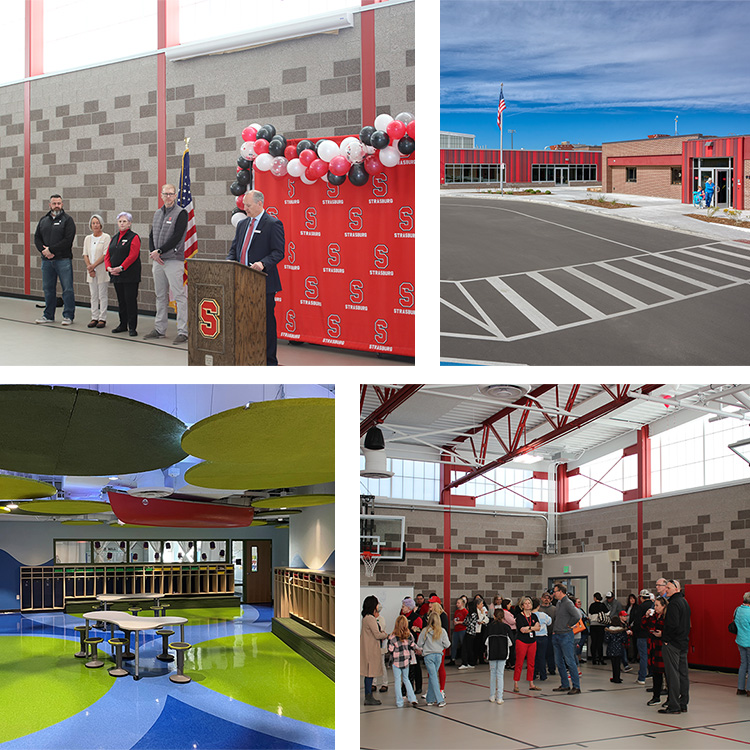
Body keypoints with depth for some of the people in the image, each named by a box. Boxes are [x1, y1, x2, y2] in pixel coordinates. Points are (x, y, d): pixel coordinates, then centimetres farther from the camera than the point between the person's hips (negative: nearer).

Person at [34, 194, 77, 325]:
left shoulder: (67, 220, -2)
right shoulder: (43, 220, 14)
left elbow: (68, 240, -12)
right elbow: (37, 238, 11)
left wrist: (51, 249, -14)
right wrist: (44, 251, -7)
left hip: (63, 260, -5)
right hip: (46, 260, 5)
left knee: (67, 289, -3)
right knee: (48, 289, 10)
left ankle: (68, 316, 4)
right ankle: (48, 316, 18)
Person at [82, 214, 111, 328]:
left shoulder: (106, 237, -5)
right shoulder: (87, 238, 12)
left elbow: (105, 255, -11)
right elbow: (85, 254, 9)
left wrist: (93, 266, -15)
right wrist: (89, 268, -6)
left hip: (102, 271, -5)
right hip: (91, 272, 5)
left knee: (103, 295, -2)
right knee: (93, 296, 8)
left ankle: (102, 319, 2)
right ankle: (94, 318, 13)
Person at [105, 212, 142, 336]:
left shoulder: (134, 237, -5)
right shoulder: (114, 238, 17)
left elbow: (133, 256, -15)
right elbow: (108, 255, 13)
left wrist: (121, 268, -21)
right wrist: (109, 268, -5)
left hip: (130, 276, -7)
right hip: (116, 275, 7)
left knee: (130, 300, -6)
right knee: (121, 301, 13)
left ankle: (132, 327, -2)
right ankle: (123, 325, 21)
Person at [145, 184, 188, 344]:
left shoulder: (181, 213, -5)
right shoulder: (158, 213, 17)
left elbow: (177, 236, -13)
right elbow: (152, 235, 16)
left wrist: (159, 251, -14)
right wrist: (153, 253, -2)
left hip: (174, 260, -7)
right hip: (157, 261, 7)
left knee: (179, 296, -8)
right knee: (161, 296, 13)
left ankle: (182, 332, -9)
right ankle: (159, 329, 21)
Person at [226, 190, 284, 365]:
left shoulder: (273, 224, -5)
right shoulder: (242, 224, 17)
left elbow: (278, 252, -11)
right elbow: (234, 248, 21)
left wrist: (263, 263, -27)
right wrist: (230, 260, -1)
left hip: (263, 283, -7)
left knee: (266, 321, -1)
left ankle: (269, 361, 6)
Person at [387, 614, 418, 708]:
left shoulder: (392, 637, -16)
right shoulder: (409, 635, -6)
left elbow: (391, 650, -10)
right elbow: (413, 646, 3)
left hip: (397, 661, -4)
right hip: (407, 660, 4)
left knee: (397, 681, 7)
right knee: (406, 679, 19)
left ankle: (399, 702, 9)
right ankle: (412, 699, 9)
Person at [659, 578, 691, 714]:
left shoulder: (674, 603, -16)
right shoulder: (684, 601, 15)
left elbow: (673, 624, -23)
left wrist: (665, 638, -13)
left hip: (673, 643, -10)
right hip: (684, 643, 10)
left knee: (672, 674, -6)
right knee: (683, 673, 11)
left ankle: (673, 705, -6)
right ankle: (683, 704, 16)